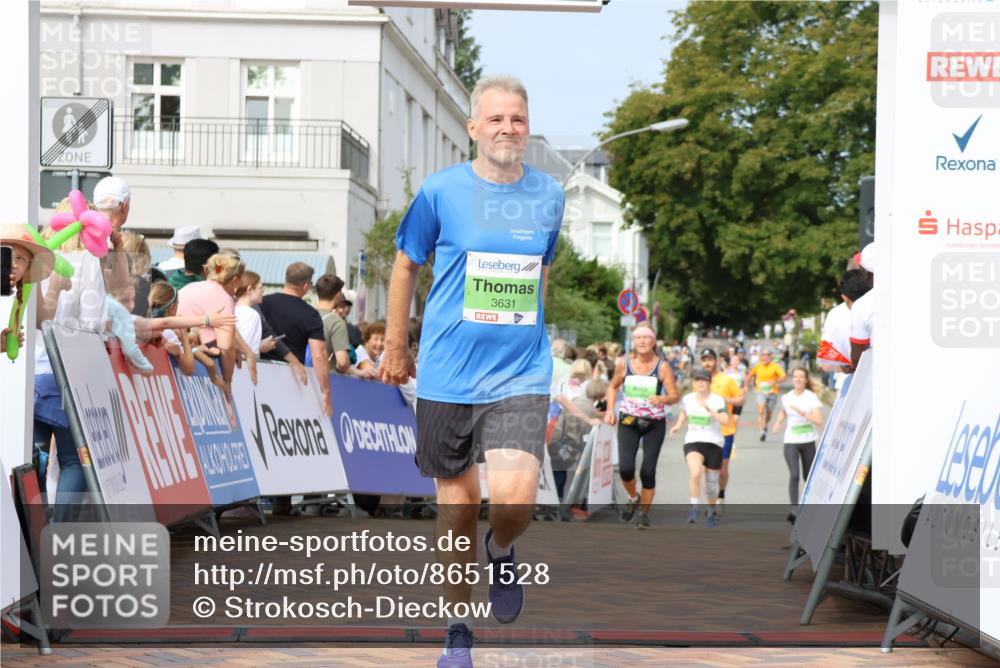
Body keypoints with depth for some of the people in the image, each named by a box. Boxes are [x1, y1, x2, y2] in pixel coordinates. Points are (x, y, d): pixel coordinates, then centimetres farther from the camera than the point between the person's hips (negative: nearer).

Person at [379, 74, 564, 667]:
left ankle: (502, 553, 19)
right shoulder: (442, 190, -3)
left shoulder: (549, 195, 4)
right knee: (458, 505, 7)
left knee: (514, 497, -18)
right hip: (447, 374, -1)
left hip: (521, 374, 1)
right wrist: (396, 347, 13)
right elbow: (407, 266, 10)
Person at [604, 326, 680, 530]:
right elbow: (613, 386, 14)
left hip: (655, 423, -1)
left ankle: (644, 512, 15)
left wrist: (662, 399, -31)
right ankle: (633, 498, 18)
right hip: (628, 421, 1)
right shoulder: (624, 364, -3)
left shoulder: (662, 366, -8)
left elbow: (675, 396, -10)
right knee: (625, 467, -14)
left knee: (648, 470, -4)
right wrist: (610, 409, 2)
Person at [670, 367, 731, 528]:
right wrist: (678, 425, 7)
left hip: (713, 444, -1)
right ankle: (694, 508, -11)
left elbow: (725, 421, -23)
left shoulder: (717, 400, -9)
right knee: (695, 473, -27)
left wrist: (708, 409, -31)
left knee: (711, 483, 10)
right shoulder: (687, 399, 1)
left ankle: (712, 512, 36)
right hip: (693, 442, 1)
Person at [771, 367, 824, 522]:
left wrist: (802, 412, -29)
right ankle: (794, 509, -23)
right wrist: (778, 422, 10)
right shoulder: (786, 398, 3)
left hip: (808, 441, -1)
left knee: (808, 476, 12)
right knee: (794, 474, -18)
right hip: (791, 441, 1)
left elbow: (819, 421, -19)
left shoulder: (812, 398, -8)